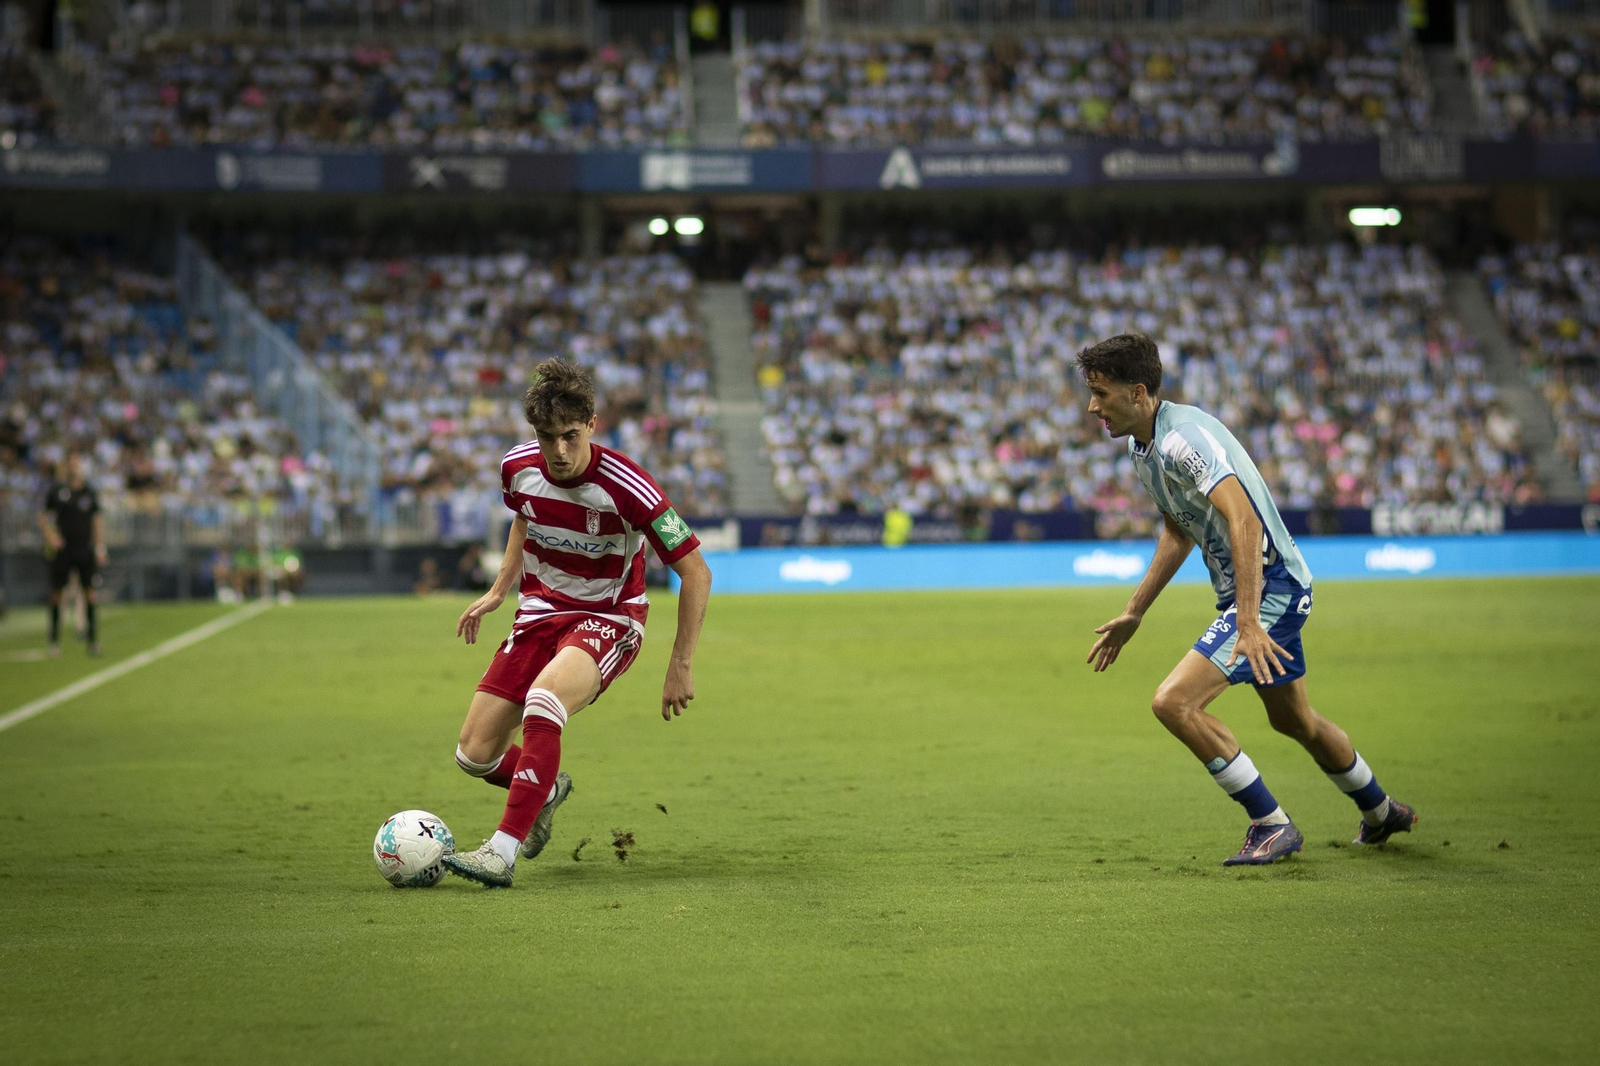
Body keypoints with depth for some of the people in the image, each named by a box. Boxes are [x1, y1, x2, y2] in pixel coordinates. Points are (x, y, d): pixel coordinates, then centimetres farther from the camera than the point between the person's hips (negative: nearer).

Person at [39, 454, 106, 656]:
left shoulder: (89, 492, 5)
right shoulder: (56, 490, 1)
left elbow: (98, 519, 12)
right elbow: (43, 516, 9)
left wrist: (100, 547, 7)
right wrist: (50, 535, -7)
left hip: (85, 549, 1)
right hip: (62, 548, -1)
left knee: (89, 592, -3)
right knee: (57, 592, -1)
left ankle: (92, 639, 1)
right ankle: (54, 639, 8)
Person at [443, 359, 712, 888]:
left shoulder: (625, 488, -25)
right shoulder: (518, 467, -9)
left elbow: (696, 572, -17)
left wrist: (681, 666, -16)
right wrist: (499, 589, 13)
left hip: (608, 617, -6)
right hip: (540, 611, 6)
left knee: (543, 702, -36)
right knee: (474, 753, -1)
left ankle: (503, 852, -33)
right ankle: (546, 791, 34)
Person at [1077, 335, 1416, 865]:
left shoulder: (1182, 439, -24)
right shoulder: (1143, 447, 8)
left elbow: (1243, 520, -35)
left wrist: (1248, 623, -42)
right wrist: (1134, 613, 22)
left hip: (1271, 587, -10)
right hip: (1258, 592, 10)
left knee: (1175, 702, -19)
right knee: (1293, 720, 25)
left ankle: (1271, 824, -7)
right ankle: (1382, 813, 46)